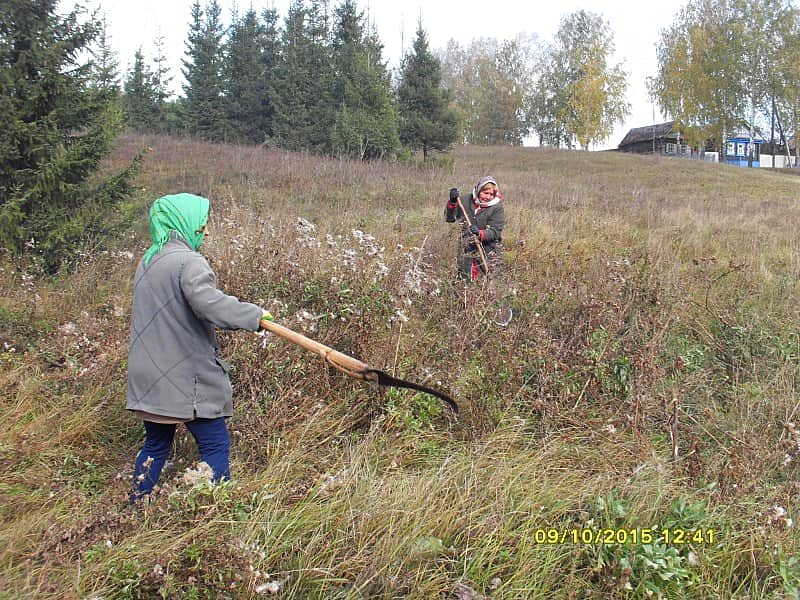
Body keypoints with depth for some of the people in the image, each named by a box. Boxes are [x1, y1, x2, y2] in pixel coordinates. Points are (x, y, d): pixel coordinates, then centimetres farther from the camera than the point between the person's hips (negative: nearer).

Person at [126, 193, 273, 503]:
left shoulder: (148, 261, 14)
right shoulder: (188, 261, -15)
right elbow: (207, 302, -32)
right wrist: (253, 314, -23)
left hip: (150, 378, 9)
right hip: (187, 379, -9)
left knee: (156, 445, 19)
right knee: (215, 445, 0)